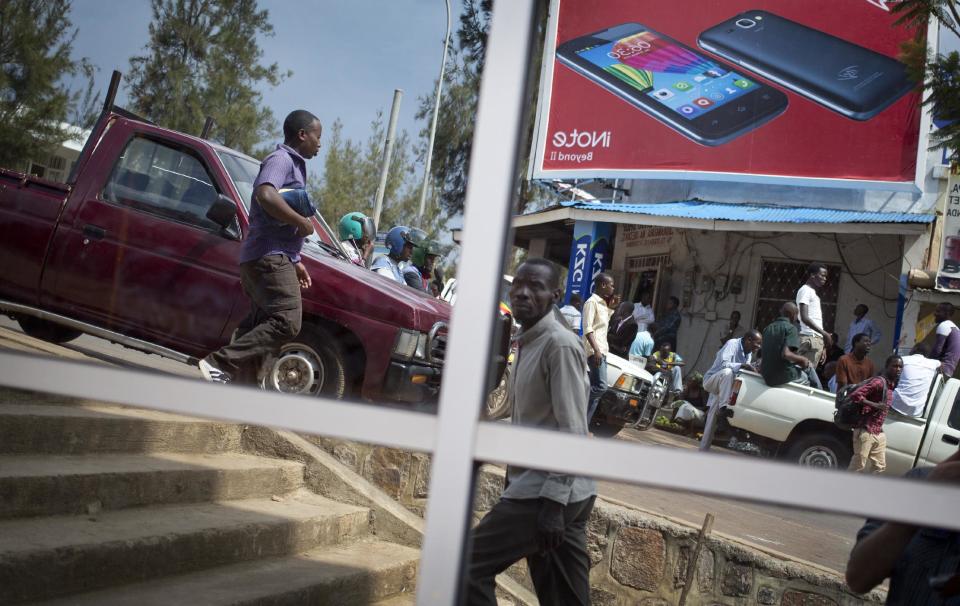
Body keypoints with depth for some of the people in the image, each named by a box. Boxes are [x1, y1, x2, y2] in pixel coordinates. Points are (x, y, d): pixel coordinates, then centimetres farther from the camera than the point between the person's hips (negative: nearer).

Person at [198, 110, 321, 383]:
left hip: (268, 258, 11)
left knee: (259, 326, 9)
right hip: (269, 256, -11)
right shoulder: (281, 159, -5)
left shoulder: (292, 164, 26)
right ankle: (220, 363, -23)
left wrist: (295, 262, 27)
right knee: (287, 322, -20)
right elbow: (265, 195, -27)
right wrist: (303, 222, -19)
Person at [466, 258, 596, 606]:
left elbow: (573, 432, -19)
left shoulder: (559, 345, -14)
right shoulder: (528, 342, 15)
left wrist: (553, 502, -22)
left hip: (546, 492, -9)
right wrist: (512, 480, 16)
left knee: (469, 567, -4)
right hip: (537, 486, 9)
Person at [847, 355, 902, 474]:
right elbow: (855, 395, -23)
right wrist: (875, 405, -26)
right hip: (865, 432, -9)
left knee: (880, 466, 12)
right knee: (858, 467, -4)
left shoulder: (892, 385, 12)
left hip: (879, 433, 9)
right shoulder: (878, 382, -15)